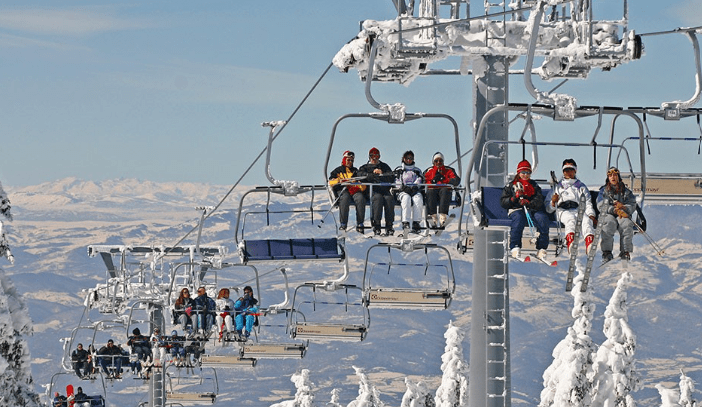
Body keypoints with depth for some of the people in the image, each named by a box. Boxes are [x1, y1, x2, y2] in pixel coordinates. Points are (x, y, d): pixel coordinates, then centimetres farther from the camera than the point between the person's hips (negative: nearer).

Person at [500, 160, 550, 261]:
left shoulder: (534, 186, 23)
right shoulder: (511, 185, 21)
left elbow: (539, 201, 6)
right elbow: (503, 202, 11)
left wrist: (528, 203, -15)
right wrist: (514, 198, -8)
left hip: (532, 209, 1)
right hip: (516, 209, -1)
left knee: (542, 218, -32)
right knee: (519, 219, -39)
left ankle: (541, 249, -31)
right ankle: (515, 248, -42)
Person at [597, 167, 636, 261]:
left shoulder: (626, 191, 20)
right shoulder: (604, 191, 18)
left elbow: (632, 206, 9)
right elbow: (601, 206, 3)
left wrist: (622, 207, -14)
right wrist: (614, 210, -14)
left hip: (622, 216, 1)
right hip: (607, 215, -1)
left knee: (627, 224, -35)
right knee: (609, 223, -38)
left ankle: (625, 252, -36)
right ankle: (607, 252, -41)